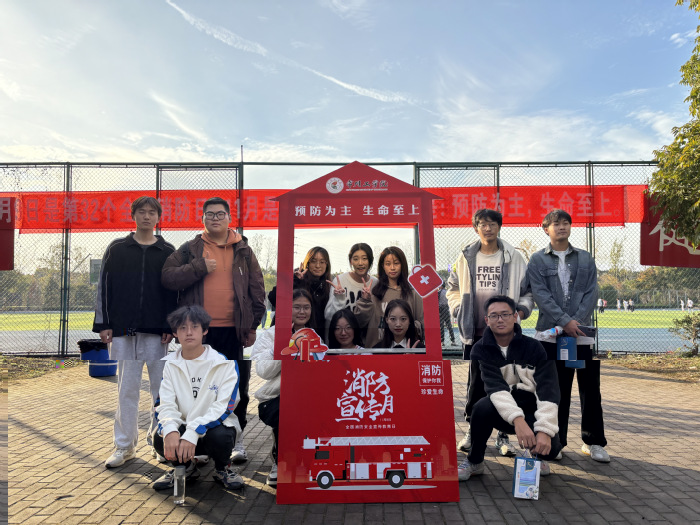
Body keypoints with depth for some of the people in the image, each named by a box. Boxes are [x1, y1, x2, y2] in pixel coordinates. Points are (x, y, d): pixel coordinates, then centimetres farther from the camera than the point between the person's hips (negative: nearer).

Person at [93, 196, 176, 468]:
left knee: (162, 389, 6)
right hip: (123, 331, 1)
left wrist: (171, 327, -4)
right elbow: (104, 287, 7)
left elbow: (175, 292, 4)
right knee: (127, 390, 6)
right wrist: (103, 324, 0)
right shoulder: (116, 249, 9)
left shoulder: (168, 252, 7)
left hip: (157, 332, 0)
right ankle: (124, 446, 18)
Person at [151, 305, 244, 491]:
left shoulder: (225, 362, -9)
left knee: (219, 436, -36)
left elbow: (224, 406, -17)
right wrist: (170, 431, -29)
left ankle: (223, 468, 2)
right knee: (160, 438, -28)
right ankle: (186, 467, 8)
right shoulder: (169, 364, 2)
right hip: (182, 426, 3)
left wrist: (193, 433, -31)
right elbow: (164, 404, -6)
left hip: (214, 426, -2)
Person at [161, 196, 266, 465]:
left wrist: (253, 324, 1)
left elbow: (257, 289, 8)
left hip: (234, 331, 0)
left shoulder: (243, 251, 9)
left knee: (237, 387, 7)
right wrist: (200, 267, -13)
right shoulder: (190, 249, 9)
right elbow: (168, 277, -3)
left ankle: (235, 438, 21)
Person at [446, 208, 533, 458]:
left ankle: (503, 435, 14)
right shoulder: (466, 257, 7)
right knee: (475, 383, 8)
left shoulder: (514, 257, 3)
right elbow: (453, 287, 19)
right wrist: (458, 308, 5)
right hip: (475, 332, 1)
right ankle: (472, 431, 21)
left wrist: (522, 310, -7)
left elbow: (527, 290, 10)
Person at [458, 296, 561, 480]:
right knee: (483, 407, -33)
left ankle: (539, 456, 14)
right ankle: (474, 462, -6)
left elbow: (548, 391, -16)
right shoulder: (481, 349, -8)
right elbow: (495, 387, -23)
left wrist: (545, 430, -31)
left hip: (532, 411, 0)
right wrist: (517, 420, -40)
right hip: (503, 413, 0)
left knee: (550, 446, -28)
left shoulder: (534, 347, -8)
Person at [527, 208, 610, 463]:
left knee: (590, 387, 4)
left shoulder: (585, 259, 12)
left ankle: (593, 442, 17)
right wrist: (565, 321, -16)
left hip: (582, 332, 2)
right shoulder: (537, 260, 4)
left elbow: (591, 293, 2)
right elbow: (541, 295, -6)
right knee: (556, 390, 6)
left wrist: (577, 321, -12)